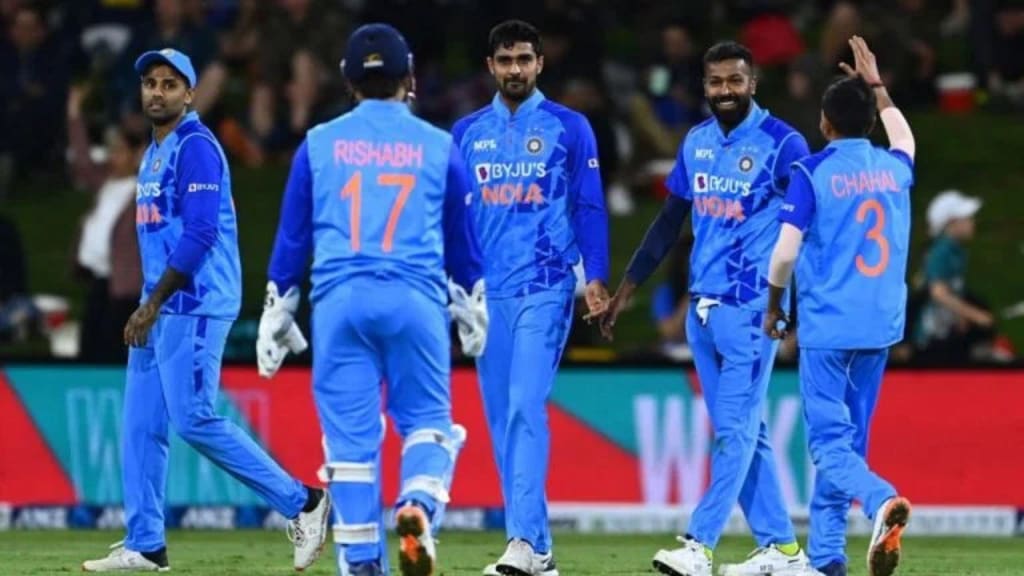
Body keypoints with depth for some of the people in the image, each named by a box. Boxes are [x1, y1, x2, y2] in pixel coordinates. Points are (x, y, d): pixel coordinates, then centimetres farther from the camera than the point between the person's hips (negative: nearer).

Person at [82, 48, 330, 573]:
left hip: (194, 306, -10)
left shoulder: (196, 147, -11)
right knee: (141, 423, 6)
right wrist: (149, 307, 16)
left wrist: (153, 304, -18)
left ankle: (300, 502, -6)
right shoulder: (154, 153, 19)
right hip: (160, 308, 10)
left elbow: (200, 234, -18)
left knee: (194, 418, -13)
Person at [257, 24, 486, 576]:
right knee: (427, 420, 10)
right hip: (416, 298, 0)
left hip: (339, 301, 0)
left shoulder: (318, 144, 9)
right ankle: (418, 502, -20)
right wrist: (472, 312, 29)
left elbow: (292, 237, 10)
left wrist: (276, 316, 15)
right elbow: (462, 240, 17)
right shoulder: (437, 146, 9)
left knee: (350, 432, 4)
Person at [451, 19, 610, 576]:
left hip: (545, 288, -4)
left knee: (526, 408, -16)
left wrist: (595, 276, -7)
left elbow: (589, 206, 2)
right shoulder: (467, 132, 12)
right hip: (486, 293, 4)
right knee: (501, 418, 4)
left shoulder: (569, 127, 3)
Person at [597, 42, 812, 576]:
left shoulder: (781, 144, -8)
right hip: (702, 306, 7)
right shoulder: (696, 142, 10)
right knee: (744, 431, 9)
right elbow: (669, 222, 18)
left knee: (735, 429, -9)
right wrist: (625, 290, 16)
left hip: (751, 306, -7)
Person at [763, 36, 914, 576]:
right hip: (880, 326, 5)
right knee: (846, 440, 14)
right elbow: (904, 140, 35)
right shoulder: (894, 168, 8)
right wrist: (877, 87, 40)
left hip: (827, 326, -5)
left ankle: (881, 500, -38)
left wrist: (774, 308, 4)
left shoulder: (812, 172, -7)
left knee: (830, 442, -8)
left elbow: (786, 251, -12)